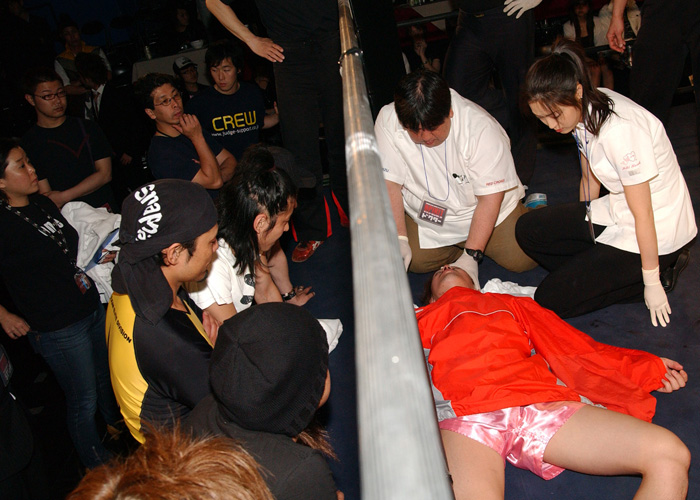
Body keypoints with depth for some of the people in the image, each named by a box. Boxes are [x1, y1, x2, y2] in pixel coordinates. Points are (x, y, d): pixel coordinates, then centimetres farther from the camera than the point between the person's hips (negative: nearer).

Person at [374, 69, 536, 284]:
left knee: (521, 259, -14)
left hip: (478, 208, -2)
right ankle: (459, 242, 12)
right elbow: (389, 183, -16)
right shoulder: (387, 121, -23)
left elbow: (490, 198, -24)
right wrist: (399, 239, -25)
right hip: (427, 212, 2)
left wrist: (472, 256, -27)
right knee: (416, 261, -19)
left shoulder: (481, 128, -29)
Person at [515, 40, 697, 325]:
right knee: (528, 231, -2)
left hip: (657, 230, -8)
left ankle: (651, 272, 2)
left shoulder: (620, 130, -30)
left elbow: (643, 215, -23)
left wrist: (652, 284, -15)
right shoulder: (583, 110, -3)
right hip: (616, 213, 9)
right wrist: (580, 226, 22)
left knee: (550, 301, -11)